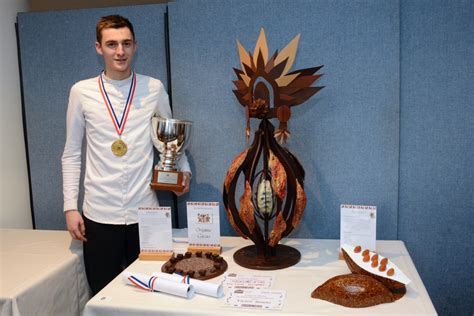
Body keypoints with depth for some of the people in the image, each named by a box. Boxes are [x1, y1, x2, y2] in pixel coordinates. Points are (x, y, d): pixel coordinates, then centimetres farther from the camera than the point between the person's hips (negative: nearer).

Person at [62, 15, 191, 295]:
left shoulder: (154, 89, 0)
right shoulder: (82, 91, 1)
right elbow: (72, 153, 5)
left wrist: (184, 169, 0)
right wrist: (71, 207, 1)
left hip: (145, 210, 0)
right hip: (99, 214, 0)